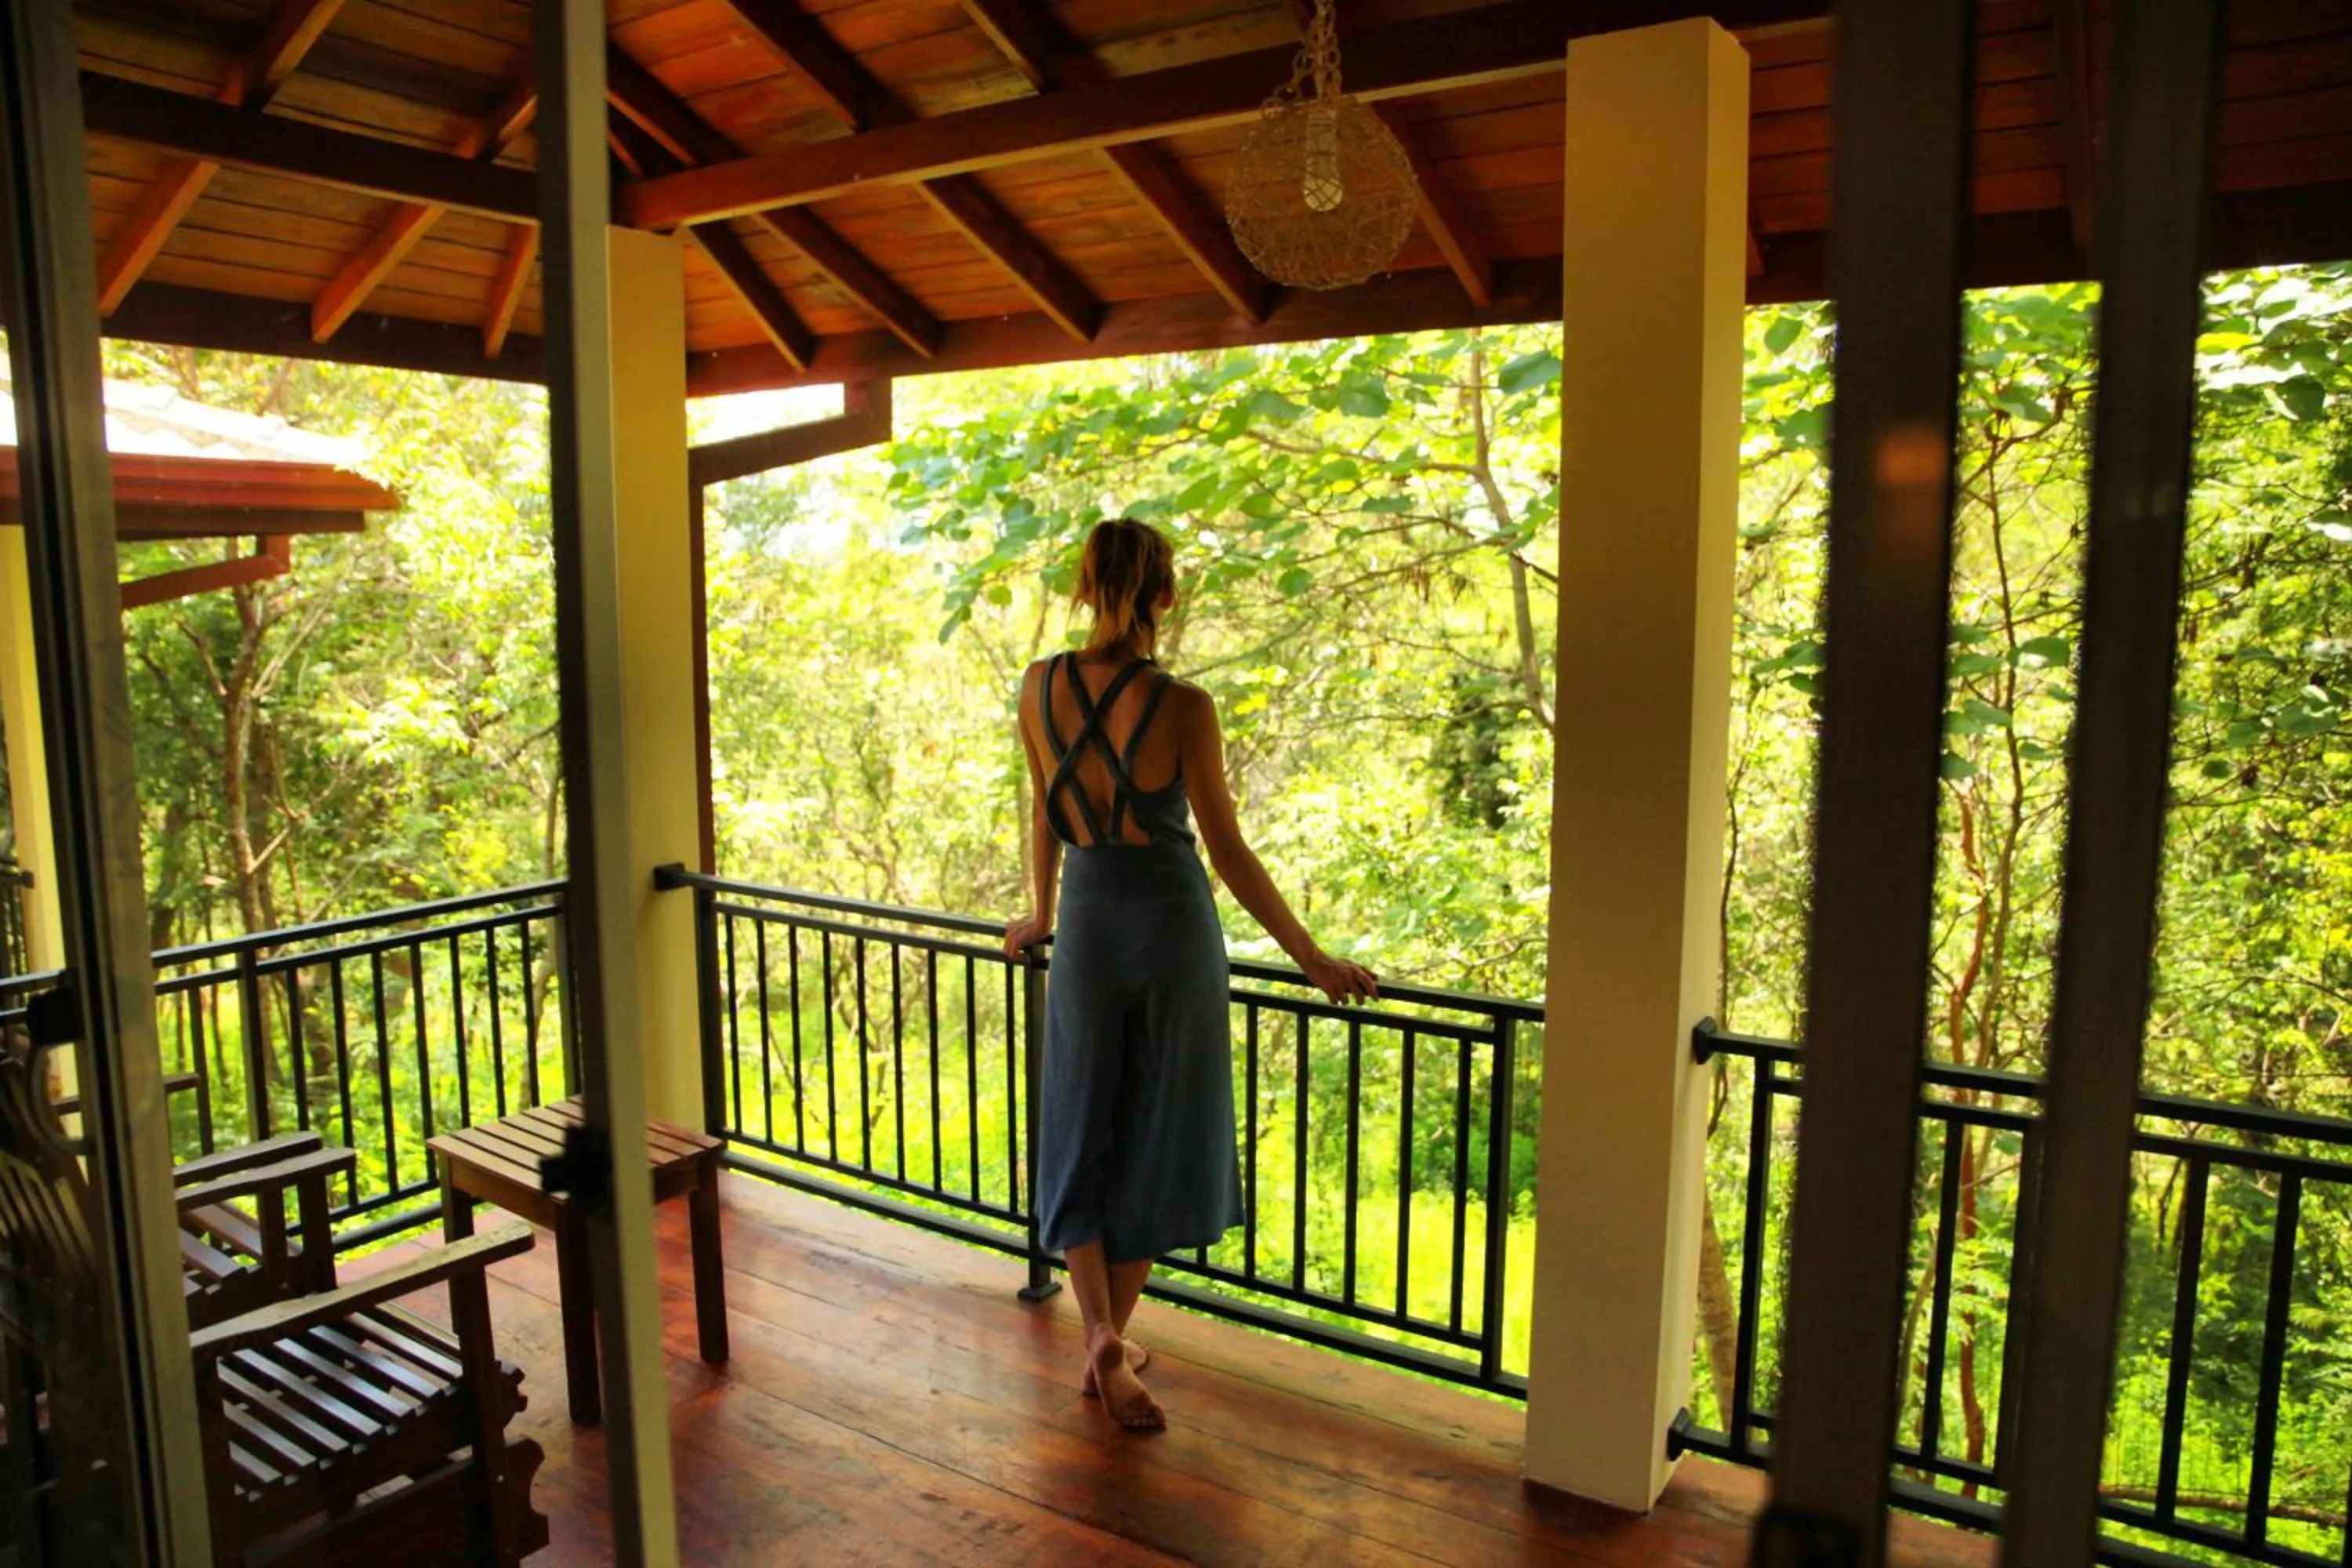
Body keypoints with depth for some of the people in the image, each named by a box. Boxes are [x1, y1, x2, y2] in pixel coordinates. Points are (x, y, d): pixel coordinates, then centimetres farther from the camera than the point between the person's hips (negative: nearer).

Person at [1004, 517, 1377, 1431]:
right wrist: (1311, 959, -5)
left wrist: (1038, 915, 25)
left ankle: (1102, 1336, 2)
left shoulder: (1041, 688, -4)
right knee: (1155, 1138, 13)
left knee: (1082, 1135, 15)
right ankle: (1113, 1339, 22)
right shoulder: (1182, 708, -15)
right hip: (1173, 928, -2)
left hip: (1087, 928, 3)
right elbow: (1228, 854, -13)